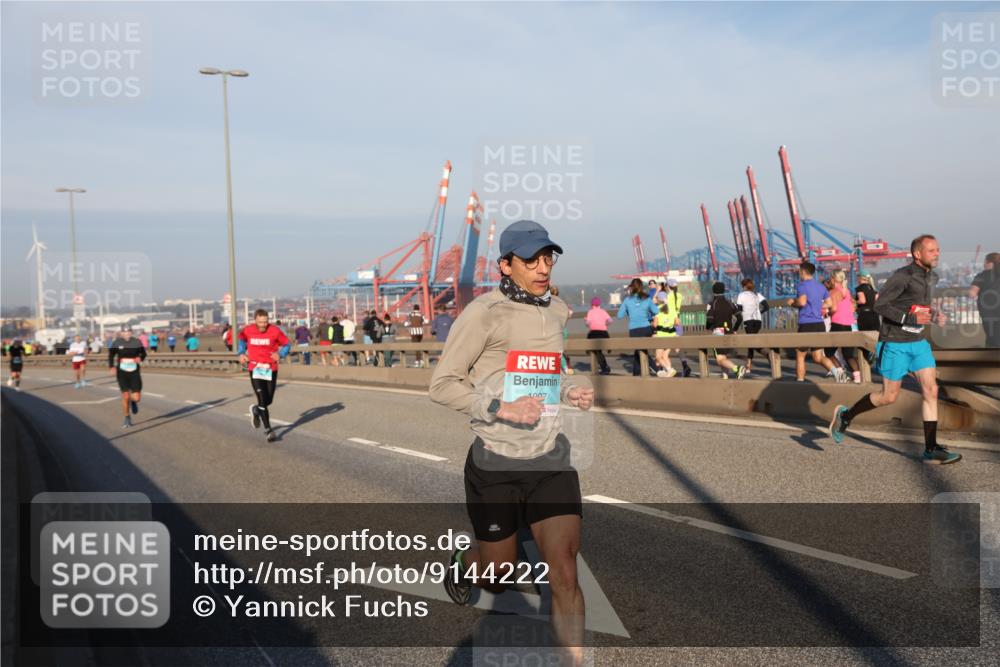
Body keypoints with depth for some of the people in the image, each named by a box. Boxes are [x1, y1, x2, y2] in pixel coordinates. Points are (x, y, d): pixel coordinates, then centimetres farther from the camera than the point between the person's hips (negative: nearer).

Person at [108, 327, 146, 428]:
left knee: (137, 398, -5)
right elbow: (111, 355, 6)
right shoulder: (117, 343, -5)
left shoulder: (137, 342, -4)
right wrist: (111, 366, -8)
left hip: (134, 373, 0)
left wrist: (140, 358, -13)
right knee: (125, 397, -2)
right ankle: (127, 418, 18)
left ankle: (133, 401, 34)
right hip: (122, 373, 0)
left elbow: (143, 353, 9)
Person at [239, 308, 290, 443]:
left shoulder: (275, 331, -11)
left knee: (269, 400, 8)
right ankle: (268, 430, 1)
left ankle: (255, 410, 43)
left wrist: (280, 354, -19)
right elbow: (241, 339, 19)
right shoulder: (248, 330, -5)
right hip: (255, 369, -1)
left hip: (271, 369, 1)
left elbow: (286, 344, 0)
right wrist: (242, 353, 5)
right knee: (262, 400, -10)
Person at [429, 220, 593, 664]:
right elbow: (442, 384, -10)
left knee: (565, 574, -9)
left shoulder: (557, 310, 8)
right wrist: (500, 408, -23)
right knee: (496, 579, 14)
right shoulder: (484, 312, -12)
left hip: (551, 461, 4)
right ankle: (462, 563, 49)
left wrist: (571, 390, 4)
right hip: (496, 464, -4)